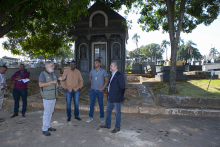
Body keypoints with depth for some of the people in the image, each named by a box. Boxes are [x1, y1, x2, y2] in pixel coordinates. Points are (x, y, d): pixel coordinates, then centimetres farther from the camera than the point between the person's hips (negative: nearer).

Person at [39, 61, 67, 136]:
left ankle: (48, 126, 28)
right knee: (46, 113, -2)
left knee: (50, 112, 15)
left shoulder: (54, 73, 11)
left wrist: (65, 74, -8)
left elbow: (61, 78, 11)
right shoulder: (43, 74, -11)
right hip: (47, 97, -7)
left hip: (53, 96, 7)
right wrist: (52, 82, -23)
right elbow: (41, 84, -22)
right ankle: (45, 129, 10)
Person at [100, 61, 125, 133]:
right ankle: (107, 125, 36)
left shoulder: (119, 75, -16)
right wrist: (109, 95, 13)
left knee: (117, 112, 6)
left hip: (116, 98, -9)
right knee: (108, 110, 19)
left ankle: (117, 127, 22)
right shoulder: (112, 75, 11)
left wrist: (121, 96, -7)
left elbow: (122, 87, -14)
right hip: (110, 98, 9)